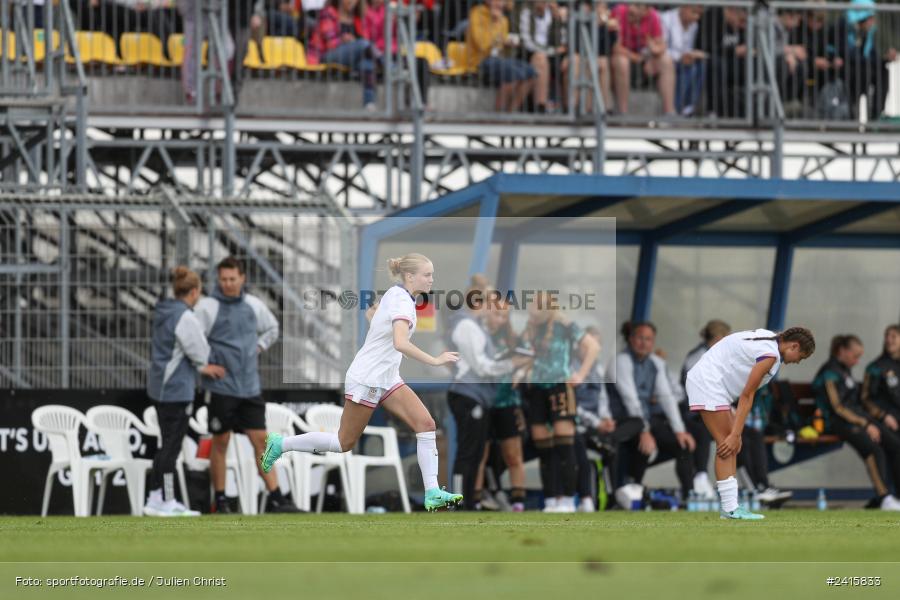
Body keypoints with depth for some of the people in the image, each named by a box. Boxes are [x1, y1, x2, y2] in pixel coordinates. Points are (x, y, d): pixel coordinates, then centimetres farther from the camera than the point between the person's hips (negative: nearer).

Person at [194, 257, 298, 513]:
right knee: (220, 442, 3)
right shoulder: (207, 307, -8)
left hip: (250, 386, 4)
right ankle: (221, 499, 12)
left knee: (260, 440, 2)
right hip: (221, 387, -4)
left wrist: (258, 348, 11)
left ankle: (275, 499, 2)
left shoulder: (254, 305, 7)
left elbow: (271, 329, 24)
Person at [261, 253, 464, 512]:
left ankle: (432, 493, -9)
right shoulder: (402, 302, -23)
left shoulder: (395, 294, 6)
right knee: (344, 443, 3)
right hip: (365, 381, -9)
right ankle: (281, 444, 20)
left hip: (387, 379, 9)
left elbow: (371, 311, 26)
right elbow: (400, 344, -38)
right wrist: (434, 360, -37)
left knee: (426, 424, -7)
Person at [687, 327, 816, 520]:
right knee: (727, 445, -11)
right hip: (707, 382, -10)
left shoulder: (767, 338, 10)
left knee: (731, 447, 7)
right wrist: (736, 435, -16)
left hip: (704, 379, 10)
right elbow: (746, 397, -18)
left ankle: (730, 507, 6)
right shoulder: (770, 355, -18)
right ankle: (730, 508, -13)